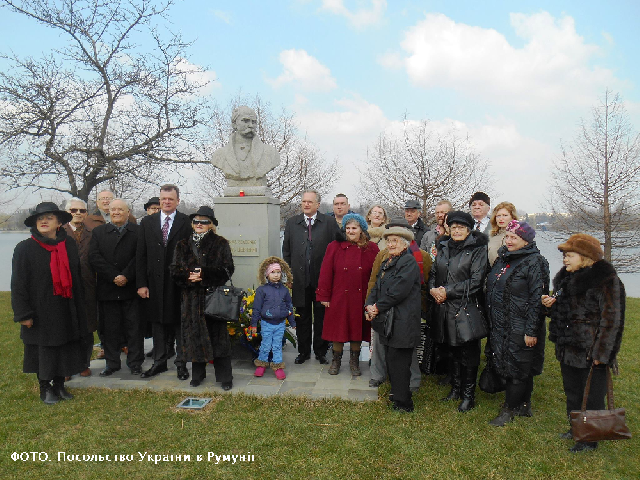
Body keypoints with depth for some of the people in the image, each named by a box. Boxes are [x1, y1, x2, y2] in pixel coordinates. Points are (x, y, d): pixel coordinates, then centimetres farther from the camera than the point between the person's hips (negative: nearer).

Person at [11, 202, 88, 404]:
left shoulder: (69, 246, 2)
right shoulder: (24, 249, -7)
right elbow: (18, 284, -6)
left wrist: (79, 309, 8)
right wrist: (23, 314, -10)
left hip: (65, 311, 3)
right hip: (40, 311, -3)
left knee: (65, 349, 11)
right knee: (43, 351, 7)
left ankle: (59, 385, 27)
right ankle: (45, 389, 24)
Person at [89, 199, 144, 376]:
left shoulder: (138, 231, 3)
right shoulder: (98, 232, 10)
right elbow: (94, 257, -1)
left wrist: (126, 276, -15)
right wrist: (114, 276, -12)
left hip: (131, 288, -2)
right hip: (107, 288, 2)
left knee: (134, 327, 4)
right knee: (110, 328, 10)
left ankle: (135, 362, 15)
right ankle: (112, 363, 22)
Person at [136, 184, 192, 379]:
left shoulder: (186, 222, -2)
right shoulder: (147, 222, 7)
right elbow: (141, 255, 5)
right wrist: (141, 283, 0)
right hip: (155, 282, 3)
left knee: (180, 323, 7)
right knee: (158, 323, 13)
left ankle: (181, 363, 19)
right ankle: (159, 362, 27)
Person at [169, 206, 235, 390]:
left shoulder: (220, 244, 2)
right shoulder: (183, 245, 12)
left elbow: (227, 270, -5)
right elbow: (174, 270, 9)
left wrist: (204, 274, -16)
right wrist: (188, 276, -11)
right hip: (191, 298, 3)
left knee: (218, 335, -1)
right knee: (194, 335, 8)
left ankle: (225, 377, 8)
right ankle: (198, 374, 23)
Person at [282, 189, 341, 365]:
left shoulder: (329, 223, 0)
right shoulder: (292, 223, 8)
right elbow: (286, 250, 11)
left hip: (321, 278, -2)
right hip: (300, 278, 2)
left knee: (321, 317, 8)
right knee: (302, 317, 11)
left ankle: (321, 352, 23)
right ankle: (303, 352, 24)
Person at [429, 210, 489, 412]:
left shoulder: (477, 250, -5)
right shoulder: (443, 248, 12)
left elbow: (475, 281, -13)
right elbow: (433, 273, 16)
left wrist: (448, 291, -16)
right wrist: (433, 289, -5)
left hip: (467, 309, -5)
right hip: (445, 309, 5)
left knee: (468, 354, 2)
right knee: (452, 351, 16)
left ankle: (468, 395, 16)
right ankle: (455, 389, 30)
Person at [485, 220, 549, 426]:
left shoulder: (535, 262, -12)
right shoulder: (503, 258, 12)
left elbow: (537, 299, -16)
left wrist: (531, 331, -19)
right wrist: (491, 320, 17)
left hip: (520, 329, -8)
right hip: (500, 326, 8)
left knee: (517, 369, 3)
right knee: (506, 366, 15)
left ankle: (508, 410, 16)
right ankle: (524, 406, 30)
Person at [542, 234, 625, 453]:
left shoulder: (606, 280, -15)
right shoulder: (566, 277, 9)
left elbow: (611, 319, -16)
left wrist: (600, 352, -19)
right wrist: (550, 304, -3)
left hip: (591, 350, -8)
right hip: (568, 348, 8)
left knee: (594, 396, 6)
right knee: (572, 391, 20)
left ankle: (590, 439, 21)